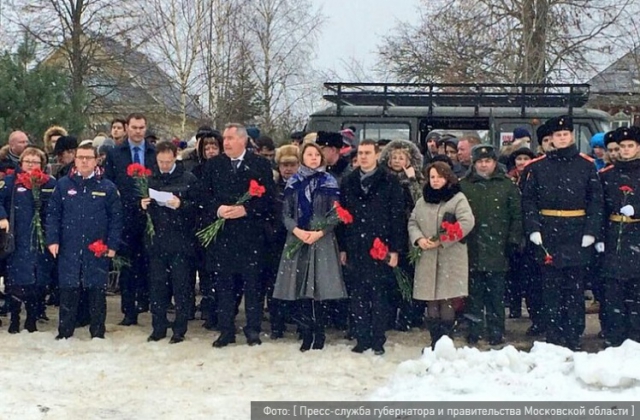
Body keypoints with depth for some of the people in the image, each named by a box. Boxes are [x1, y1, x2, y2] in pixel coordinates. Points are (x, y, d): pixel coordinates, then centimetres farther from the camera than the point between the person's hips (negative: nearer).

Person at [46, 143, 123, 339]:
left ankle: (98, 333, 14)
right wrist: (52, 240, -2)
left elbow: (116, 218, 2)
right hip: (69, 249, 1)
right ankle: (64, 332, 15)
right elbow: (53, 214, 7)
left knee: (97, 293, 4)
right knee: (68, 292, 5)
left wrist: (112, 244, -3)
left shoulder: (107, 187, 3)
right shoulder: (63, 185, 6)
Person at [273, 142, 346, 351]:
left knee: (319, 288, -5)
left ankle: (319, 334, 3)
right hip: (297, 240, 2)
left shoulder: (329, 182, 4)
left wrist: (320, 232, -13)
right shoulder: (293, 183, 9)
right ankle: (306, 334, 8)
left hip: (322, 241, -2)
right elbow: (285, 213, 6)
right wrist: (296, 230, -11)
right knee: (302, 289, 1)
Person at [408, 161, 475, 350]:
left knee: (447, 299, -7)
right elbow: (412, 222, 18)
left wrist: (441, 241, -16)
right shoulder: (423, 200, 16)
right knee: (431, 300, 6)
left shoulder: (457, 198, -2)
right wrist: (419, 239, -5)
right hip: (427, 258, 5)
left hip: (451, 257, -5)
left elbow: (467, 222, -14)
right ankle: (435, 341, 13)